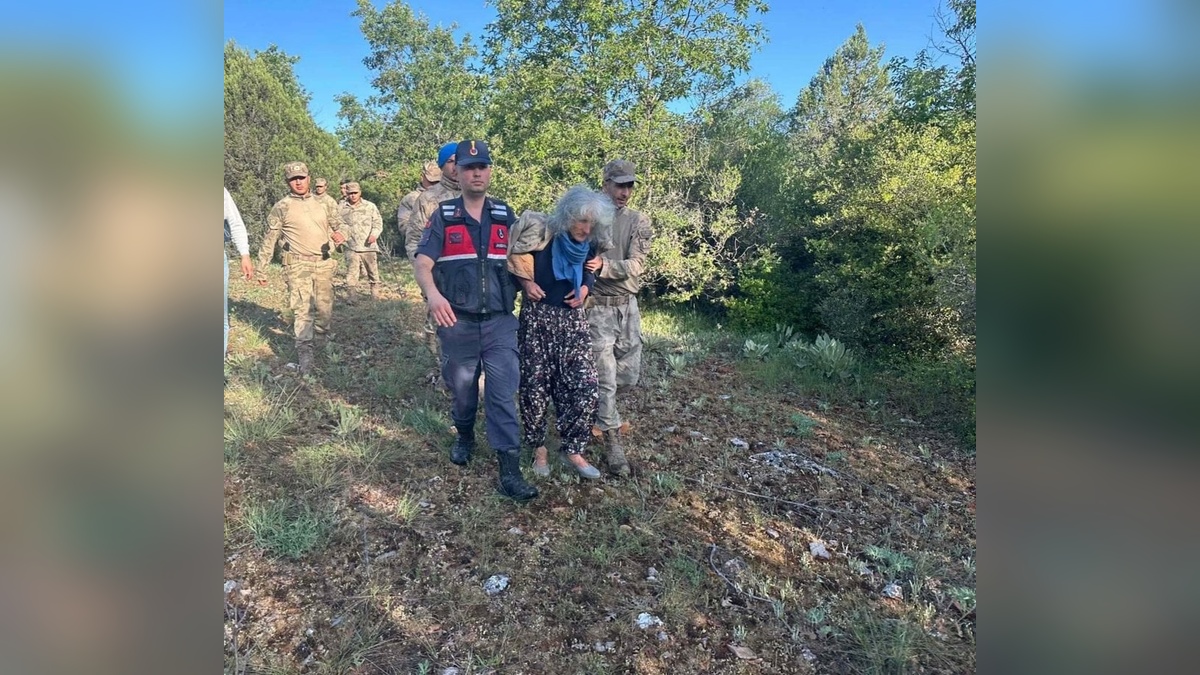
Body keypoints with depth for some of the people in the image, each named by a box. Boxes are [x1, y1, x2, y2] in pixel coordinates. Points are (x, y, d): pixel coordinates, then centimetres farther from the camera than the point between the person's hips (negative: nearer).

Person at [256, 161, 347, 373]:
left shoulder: (322, 204, 12)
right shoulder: (281, 208, 1)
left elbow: (338, 223, 24)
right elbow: (269, 241, 3)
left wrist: (339, 233, -2)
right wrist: (261, 270, 3)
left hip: (324, 263, 4)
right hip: (298, 264, -3)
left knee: (325, 308, 8)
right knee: (302, 309, -9)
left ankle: (321, 339, 31)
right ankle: (305, 352, -7)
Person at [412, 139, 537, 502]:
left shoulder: (505, 215, 7)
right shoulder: (443, 216, 1)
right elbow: (422, 262, -9)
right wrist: (432, 294, -29)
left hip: (500, 322, 0)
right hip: (457, 322, 0)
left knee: (503, 394, -4)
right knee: (461, 388, 16)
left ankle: (510, 471, -1)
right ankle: (464, 436, 45)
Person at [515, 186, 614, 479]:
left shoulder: (589, 246, 1)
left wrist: (584, 288, -1)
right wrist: (526, 282, -17)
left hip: (573, 320, 4)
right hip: (537, 318, -4)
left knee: (585, 386, -4)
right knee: (535, 386, 2)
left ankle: (572, 449, 12)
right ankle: (539, 448, 22)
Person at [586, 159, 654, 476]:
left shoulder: (639, 222, 3)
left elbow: (635, 266, -9)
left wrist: (604, 266, -25)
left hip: (628, 306, 4)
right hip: (598, 307, -4)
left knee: (629, 374, 12)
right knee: (606, 378, -3)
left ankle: (595, 405, 40)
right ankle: (612, 442, 9)